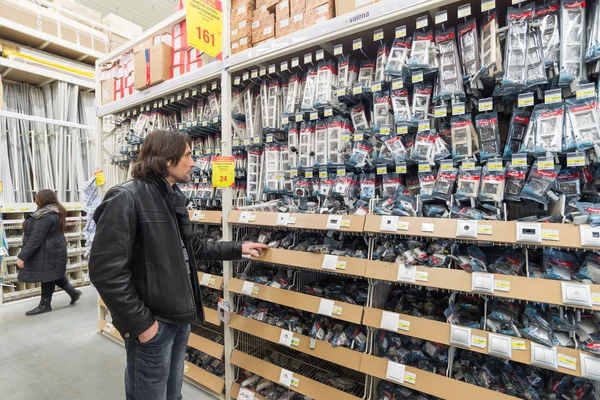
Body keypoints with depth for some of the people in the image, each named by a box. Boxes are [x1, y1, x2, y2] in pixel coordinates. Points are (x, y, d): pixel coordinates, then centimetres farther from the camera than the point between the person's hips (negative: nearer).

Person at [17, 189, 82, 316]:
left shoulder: (46, 216, -24)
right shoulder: (55, 212, 8)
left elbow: (35, 239, -25)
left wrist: (22, 256, -21)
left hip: (48, 252, -10)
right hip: (52, 250, 10)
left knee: (47, 276, 2)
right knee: (52, 275, 18)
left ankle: (45, 305, 15)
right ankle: (73, 292, 24)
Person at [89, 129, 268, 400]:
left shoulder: (173, 198, 8)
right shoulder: (126, 199, -19)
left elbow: (193, 247, 16)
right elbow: (106, 271, -22)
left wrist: (238, 249, 14)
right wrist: (140, 322, -18)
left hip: (179, 316, 8)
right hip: (152, 322, -8)